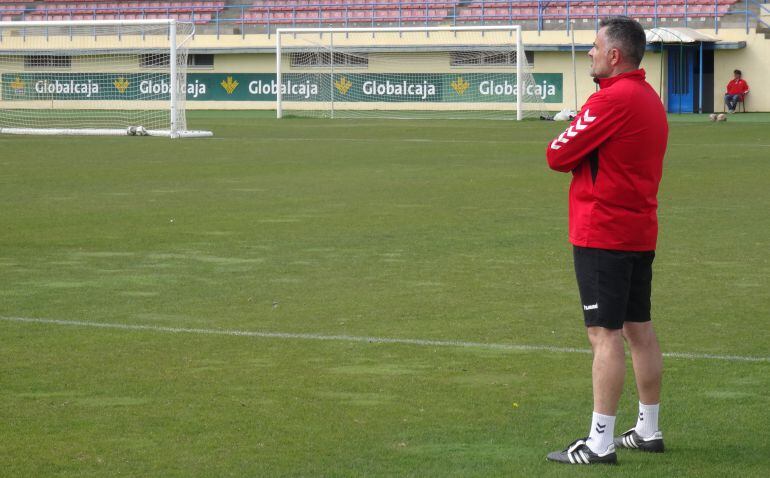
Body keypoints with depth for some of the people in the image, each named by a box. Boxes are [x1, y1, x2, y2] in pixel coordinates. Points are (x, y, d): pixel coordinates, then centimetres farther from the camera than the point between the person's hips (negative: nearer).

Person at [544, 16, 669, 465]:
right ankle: (649, 430, 23)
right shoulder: (650, 98, 13)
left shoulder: (612, 100, -18)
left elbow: (558, 156, -14)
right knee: (639, 328, 15)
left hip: (603, 234, -9)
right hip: (640, 231, 9)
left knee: (606, 333, -8)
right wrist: (583, 149, 1)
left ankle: (600, 442, -7)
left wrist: (560, 145, 6)